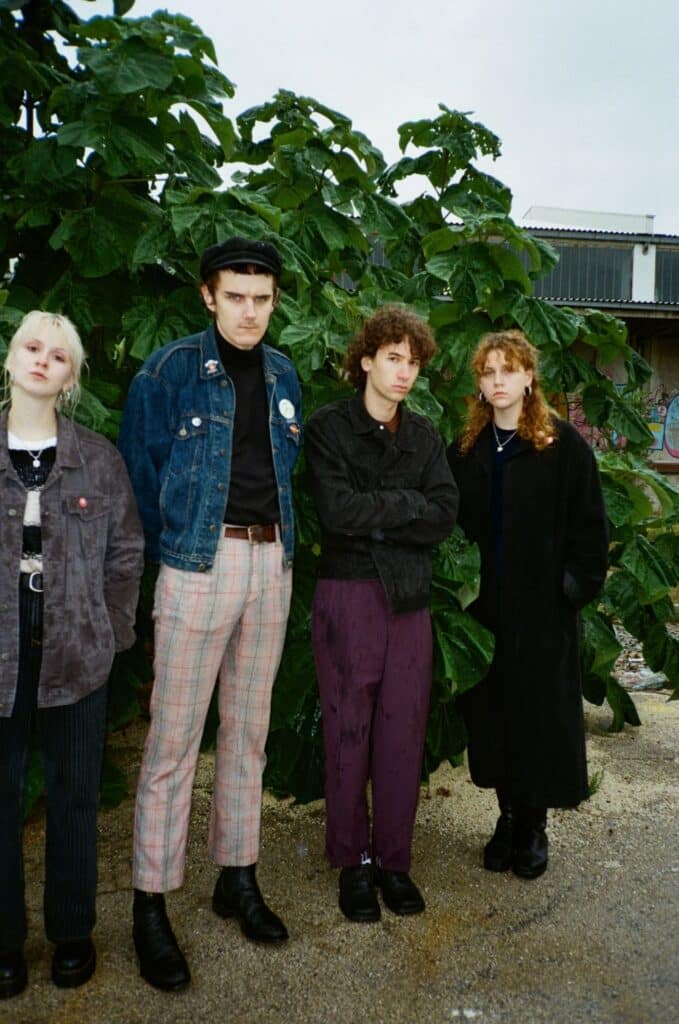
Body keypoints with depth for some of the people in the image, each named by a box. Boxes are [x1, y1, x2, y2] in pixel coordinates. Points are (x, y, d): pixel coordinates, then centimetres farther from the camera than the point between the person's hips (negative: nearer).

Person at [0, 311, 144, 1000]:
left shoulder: (98, 457, 1)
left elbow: (126, 551, 5)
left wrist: (115, 630, -1)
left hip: (77, 649, 0)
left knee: (74, 793, 11)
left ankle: (73, 932, 28)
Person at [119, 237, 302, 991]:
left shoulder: (283, 375, 11)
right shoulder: (169, 370, -4)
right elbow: (139, 472, -1)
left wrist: (276, 542, 11)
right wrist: (165, 555, 2)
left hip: (270, 561, 5)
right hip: (199, 562, -5)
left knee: (248, 727, 13)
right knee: (175, 736, -1)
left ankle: (237, 877, 28)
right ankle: (150, 903, 14)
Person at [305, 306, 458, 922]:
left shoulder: (424, 435, 12)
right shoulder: (328, 426, -2)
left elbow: (445, 518, -1)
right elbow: (337, 510, -16)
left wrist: (374, 516, -10)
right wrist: (409, 505, -7)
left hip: (410, 596, 4)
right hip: (348, 593, -4)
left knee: (404, 733, 8)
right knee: (349, 732, 5)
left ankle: (394, 860, 25)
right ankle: (352, 862, 22)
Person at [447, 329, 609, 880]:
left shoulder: (564, 444, -4)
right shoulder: (466, 450, 8)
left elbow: (590, 522, -4)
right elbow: (451, 524, 10)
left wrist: (580, 581, -10)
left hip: (542, 607, -3)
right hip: (484, 605, 4)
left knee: (541, 714, 5)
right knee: (492, 713, 9)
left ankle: (533, 825, 22)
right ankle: (509, 815, 27)